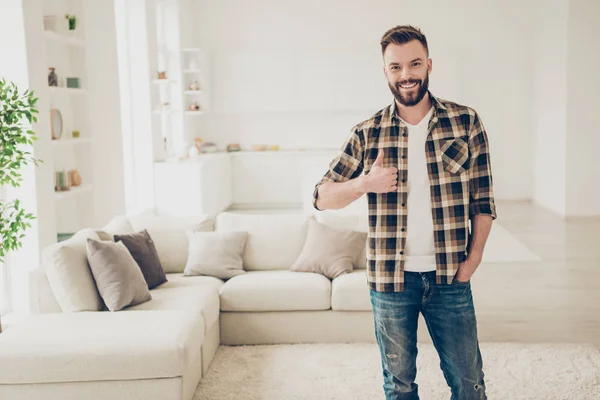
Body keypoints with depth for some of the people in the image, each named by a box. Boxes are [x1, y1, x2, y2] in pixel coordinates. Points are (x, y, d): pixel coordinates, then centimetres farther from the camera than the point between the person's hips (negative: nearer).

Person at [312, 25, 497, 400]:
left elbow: (483, 199, 2)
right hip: (391, 279, 0)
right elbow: (322, 197, 1)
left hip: (449, 276, 0)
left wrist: (474, 257, -5)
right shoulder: (367, 134, -1)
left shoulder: (466, 122, -2)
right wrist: (365, 183, -16)